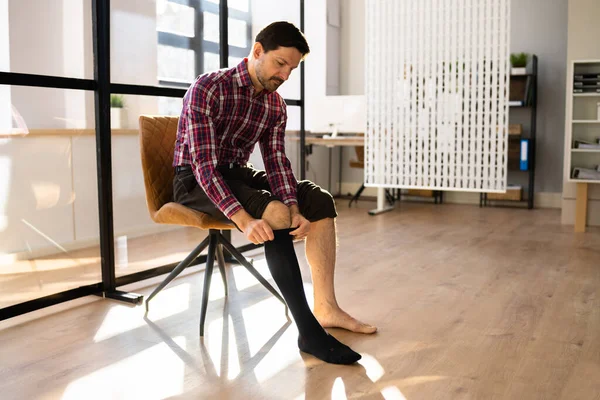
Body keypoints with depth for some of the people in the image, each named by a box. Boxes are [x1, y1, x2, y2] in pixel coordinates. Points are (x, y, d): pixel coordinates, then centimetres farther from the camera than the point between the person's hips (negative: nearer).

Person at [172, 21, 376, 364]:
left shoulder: (276, 104, 2)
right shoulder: (208, 89, -20)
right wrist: (244, 219, -38)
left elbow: (276, 161, -4)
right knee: (276, 214, -32)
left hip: (237, 175, 8)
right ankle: (309, 330, -29)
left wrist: (295, 208, -23)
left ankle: (326, 307, -8)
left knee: (321, 201, -8)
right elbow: (204, 166, -28)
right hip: (195, 181, -7)